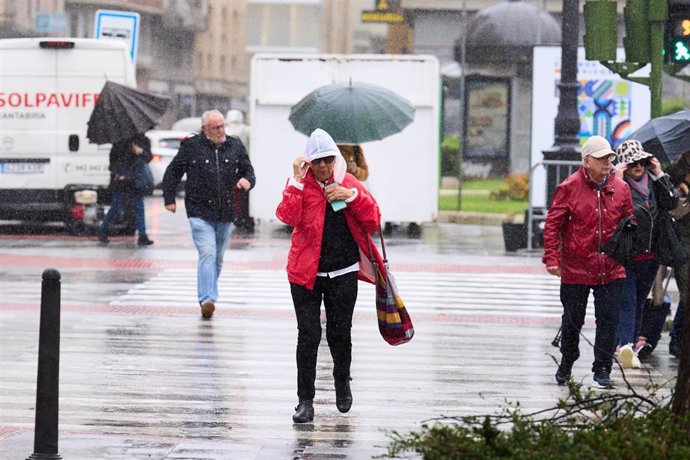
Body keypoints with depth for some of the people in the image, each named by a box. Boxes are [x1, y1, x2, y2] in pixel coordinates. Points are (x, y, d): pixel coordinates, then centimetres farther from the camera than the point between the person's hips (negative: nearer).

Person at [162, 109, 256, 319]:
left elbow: (248, 169, 17)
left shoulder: (235, 146, 8)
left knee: (218, 259, 12)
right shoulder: (191, 146, -1)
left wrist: (247, 180, -6)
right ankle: (207, 300, -21)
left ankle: (208, 296, 26)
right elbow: (172, 173, 7)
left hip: (226, 214, 4)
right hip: (200, 213, -4)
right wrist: (169, 198, 3)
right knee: (207, 254, -16)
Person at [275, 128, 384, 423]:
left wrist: (352, 196, -13)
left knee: (340, 333, 8)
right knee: (308, 336, -4)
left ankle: (342, 383, 36)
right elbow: (288, 217, -20)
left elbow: (374, 222, 0)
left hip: (343, 273, 2)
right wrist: (297, 181, -22)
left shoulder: (349, 182, 3)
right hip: (306, 272, -2)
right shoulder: (300, 184, -3)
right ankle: (305, 401, 3)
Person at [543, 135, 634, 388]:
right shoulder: (569, 187, -6)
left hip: (611, 270, 2)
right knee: (572, 319, 10)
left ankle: (602, 369, 7)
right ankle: (566, 364, 30)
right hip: (575, 268, -2)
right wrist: (552, 258, -11)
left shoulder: (620, 188, 5)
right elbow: (552, 224, -5)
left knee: (608, 319, -1)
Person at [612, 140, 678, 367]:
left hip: (649, 255, 6)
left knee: (640, 301, 13)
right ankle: (625, 345, -26)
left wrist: (660, 175, -3)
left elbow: (671, 203, 1)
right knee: (626, 301, -14)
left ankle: (635, 344, 20)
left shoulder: (652, 182, 9)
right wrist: (617, 181, -23)